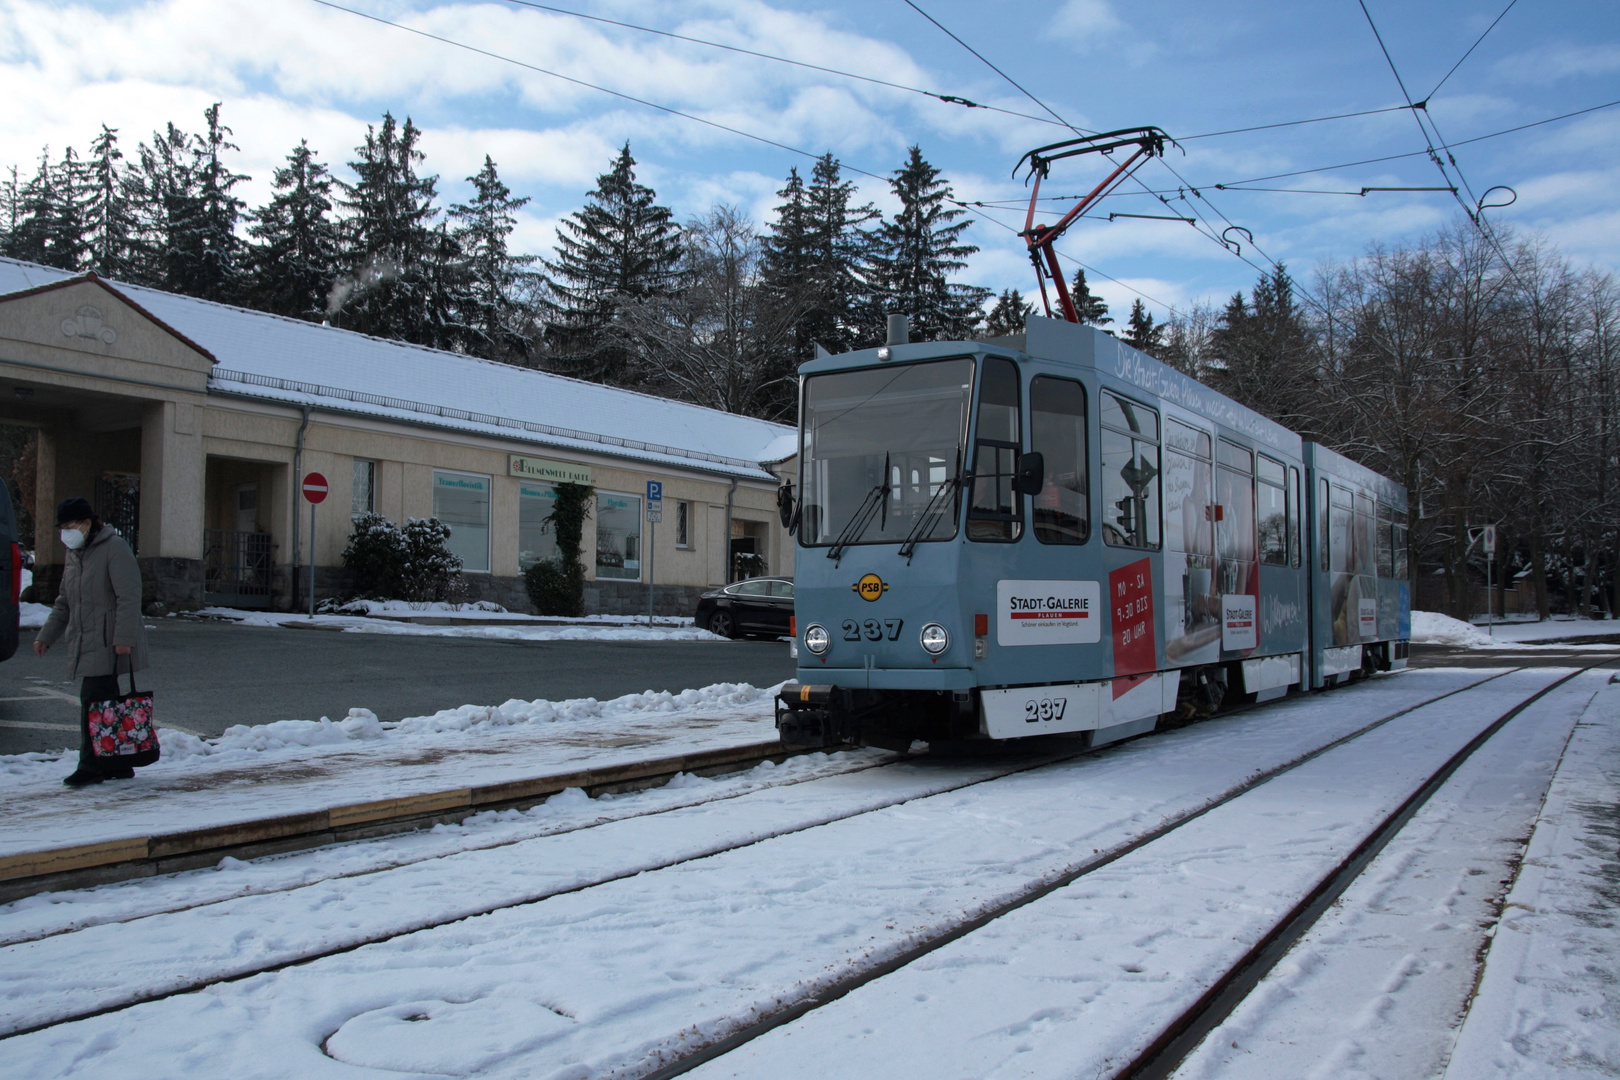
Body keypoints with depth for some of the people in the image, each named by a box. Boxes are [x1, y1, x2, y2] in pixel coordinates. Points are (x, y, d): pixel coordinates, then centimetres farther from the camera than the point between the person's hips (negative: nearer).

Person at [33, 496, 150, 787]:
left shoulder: (114, 548, -10)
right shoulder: (74, 554, 18)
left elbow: (128, 597, -17)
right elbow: (64, 603, 26)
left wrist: (124, 637, -22)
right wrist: (46, 636, 20)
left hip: (108, 645, -8)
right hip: (85, 644, 8)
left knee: (93, 701, -10)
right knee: (104, 702, 10)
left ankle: (91, 765, -5)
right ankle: (117, 765, 16)